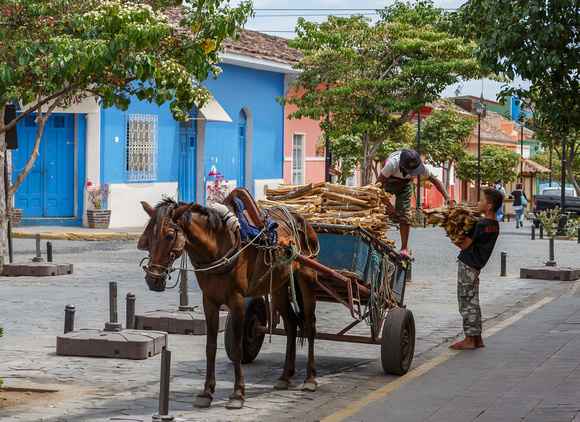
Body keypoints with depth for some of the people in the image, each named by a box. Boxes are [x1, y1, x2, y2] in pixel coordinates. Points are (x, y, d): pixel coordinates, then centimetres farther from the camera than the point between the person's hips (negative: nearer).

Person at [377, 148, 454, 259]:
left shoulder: (420, 166, -33)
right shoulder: (392, 164, -42)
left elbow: (436, 181, -20)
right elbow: (378, 185, -32)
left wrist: (447, 197, -35)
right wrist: (388, 205, -36)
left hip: (405, 183, 1)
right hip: (388, 180, -1)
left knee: (405, 214, -10)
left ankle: (404, 248, -5)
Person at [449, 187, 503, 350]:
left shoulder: (480, 225, -20)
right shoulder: (495, 226, 7)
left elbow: (464, 245, -16)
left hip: (467, 265, -9)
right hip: (476, 266, 9)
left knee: (466, 302, -3)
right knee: (473, 302, 14)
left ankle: (469, 339, -1)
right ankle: (477, 338, 18)